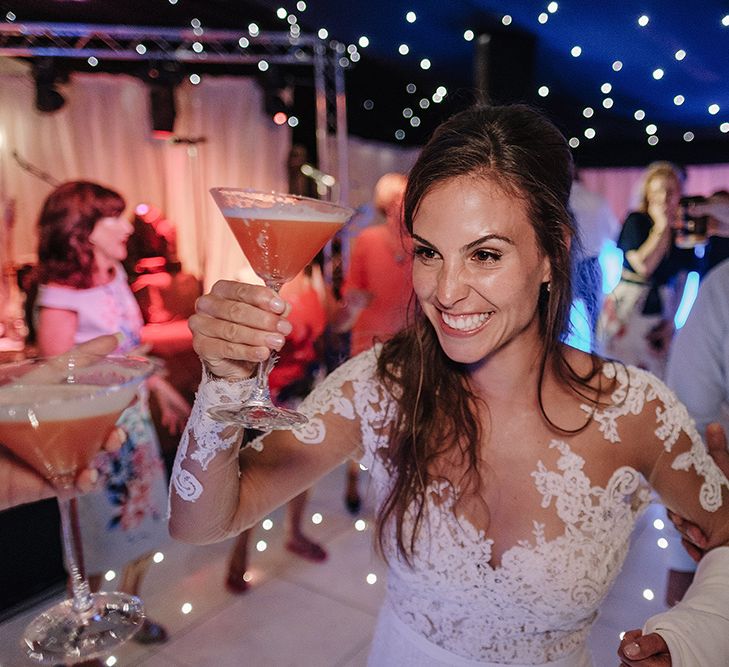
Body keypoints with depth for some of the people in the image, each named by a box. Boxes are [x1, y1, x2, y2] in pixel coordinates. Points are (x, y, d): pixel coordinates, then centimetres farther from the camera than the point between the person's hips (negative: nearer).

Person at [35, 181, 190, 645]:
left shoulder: (116, 276, 2)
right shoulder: (60, 296, -19)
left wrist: (164, 391, 16)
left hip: (135, 418, 7)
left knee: (145, 520, 19)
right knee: (99, 536, 11)